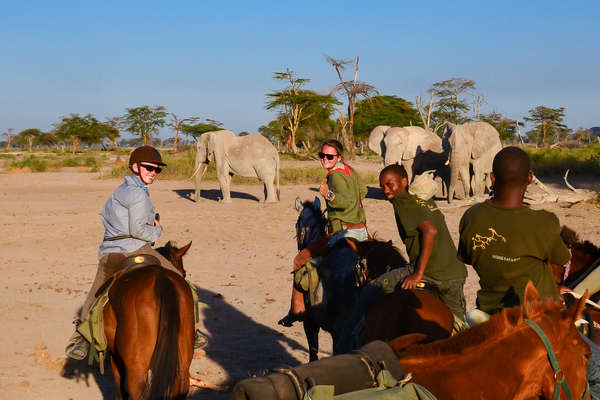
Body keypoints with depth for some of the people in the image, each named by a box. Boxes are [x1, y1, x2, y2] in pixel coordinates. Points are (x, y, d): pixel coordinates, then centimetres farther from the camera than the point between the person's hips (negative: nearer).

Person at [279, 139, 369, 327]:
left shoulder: (335, 175, -16)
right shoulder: (350, 170, 13)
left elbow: (349, 200, -33)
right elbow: (362, 191, 32)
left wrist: (329, 195, -49)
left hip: (343, 232, -9)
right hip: (361, 230, 9)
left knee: (300, 260, 0)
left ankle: (297, 310, 0)